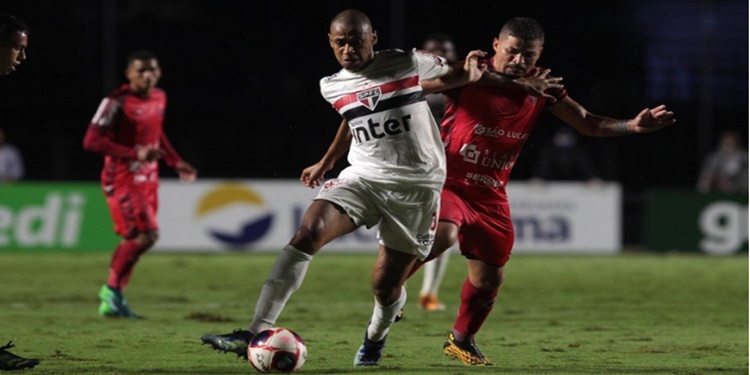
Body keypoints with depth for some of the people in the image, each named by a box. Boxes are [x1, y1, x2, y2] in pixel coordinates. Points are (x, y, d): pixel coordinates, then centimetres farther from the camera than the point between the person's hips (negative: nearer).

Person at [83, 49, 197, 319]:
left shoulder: (159, 98, 8)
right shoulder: (117, 102, -17)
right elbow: (92, 141, -21)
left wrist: (176, 162, 18)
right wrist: (134, 154, -28)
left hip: (148, 178, 8)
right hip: (122, 179, -8)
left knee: (133, 240, 9)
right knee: (147, 234, -18)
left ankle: (112, 300, 17)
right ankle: (112, 289, -3)